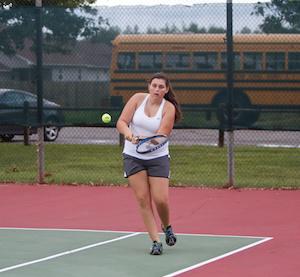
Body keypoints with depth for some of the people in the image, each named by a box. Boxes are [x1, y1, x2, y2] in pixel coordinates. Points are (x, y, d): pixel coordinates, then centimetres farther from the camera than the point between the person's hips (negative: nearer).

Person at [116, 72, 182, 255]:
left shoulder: (169, 108, -8)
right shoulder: (138, 98, -2)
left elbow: (162, 135, -16)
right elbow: (121, 122, -6)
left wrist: (144, 140, -34)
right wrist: (129, 134, -27)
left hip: (158, 157, -1)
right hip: (133, 156, 1)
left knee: (161, 199, -10)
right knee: (143, 199, -5)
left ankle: (167, 227, 22)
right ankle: (156, 241, 1)